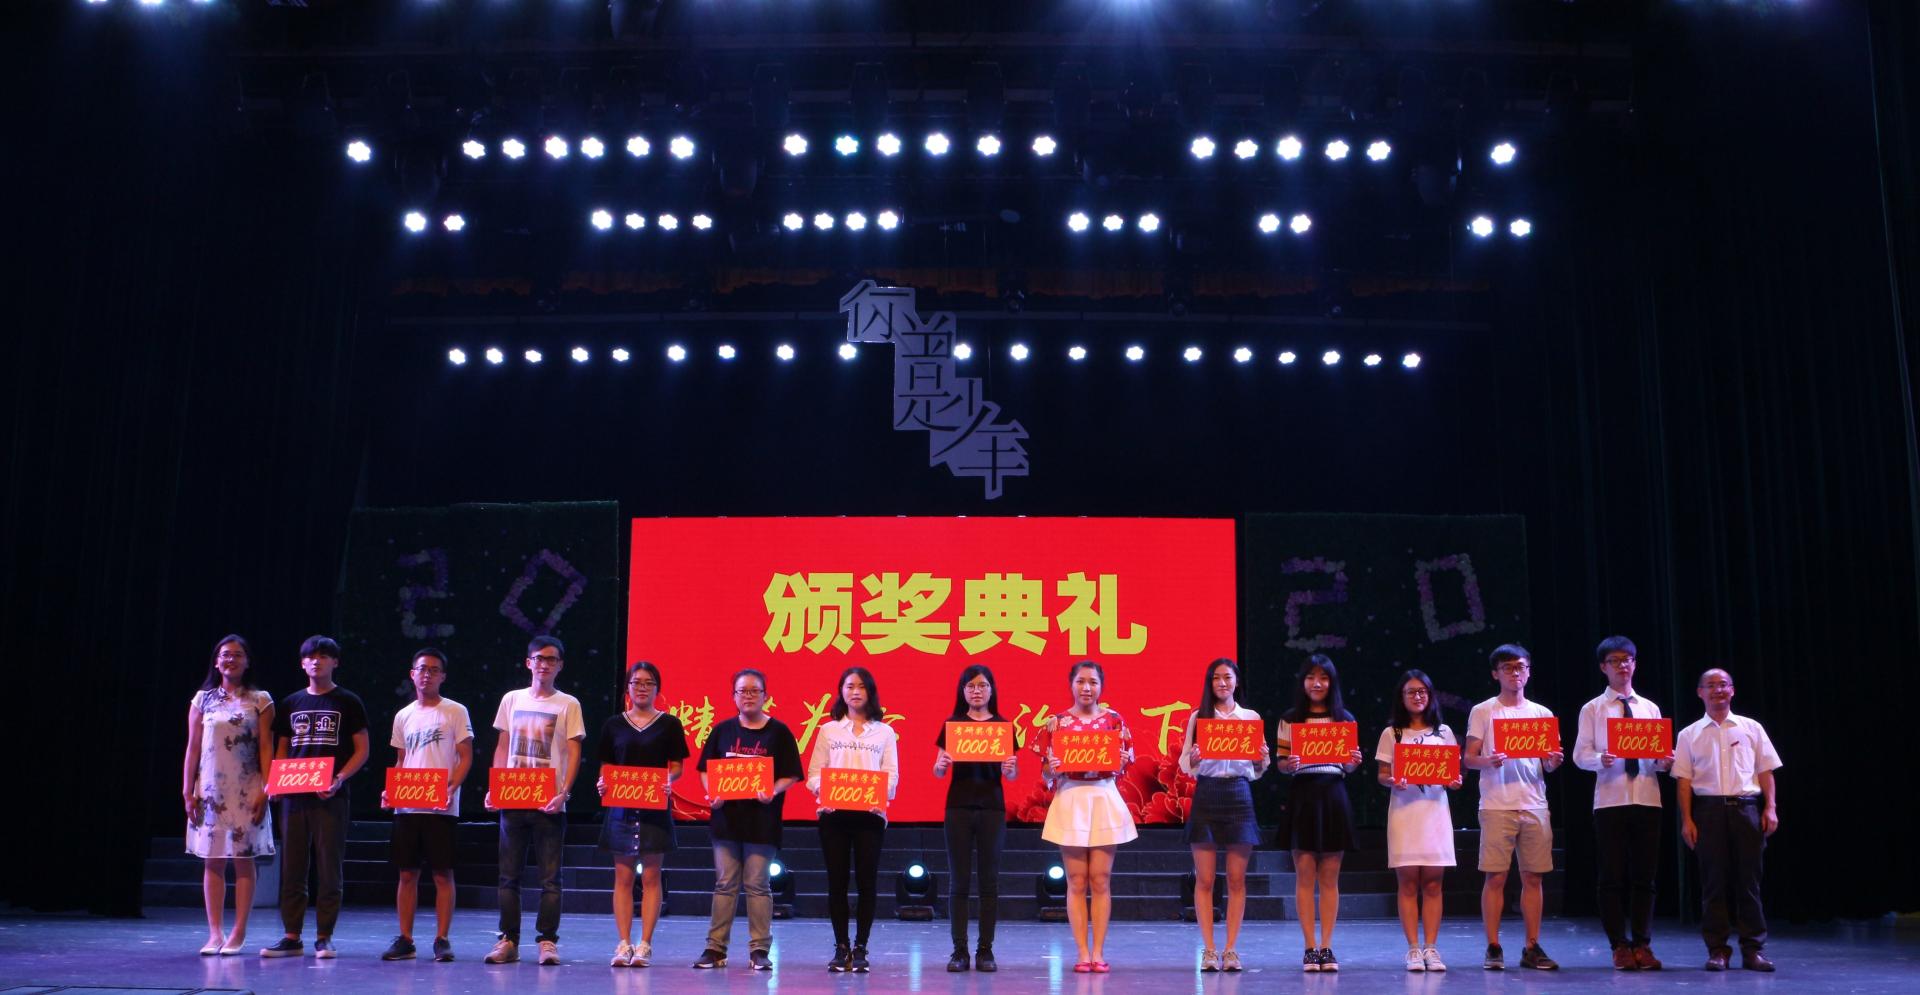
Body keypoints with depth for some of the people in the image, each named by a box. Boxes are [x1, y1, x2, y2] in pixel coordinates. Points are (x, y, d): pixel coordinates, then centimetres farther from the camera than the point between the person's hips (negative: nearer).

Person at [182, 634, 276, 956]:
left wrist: (264, 790, -8)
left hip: (246, 793, -2)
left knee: (243, 861, 0)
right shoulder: (203, 699, 8)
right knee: (212, 861, 3)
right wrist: (187, 791, 2)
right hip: (210, 791, 2)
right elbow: (192, 748, 7)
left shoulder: (260, 700, 3)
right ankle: (215, 933, 8)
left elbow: (266, 748, -1)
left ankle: (238, 934, 5)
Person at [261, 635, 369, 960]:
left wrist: (339, 778, -15)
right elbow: (281, 749, 18)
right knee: (291, 869, 5)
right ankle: (291, 936, 11)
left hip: (331, 797, -4)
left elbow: (362, 750, 0)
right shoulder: (290, 703, 14)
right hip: (294, 796, 4)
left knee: (329, 869, -1)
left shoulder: (348, 702, 3)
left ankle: (324, 937, 5)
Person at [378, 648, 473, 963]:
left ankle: (442, 940, 5)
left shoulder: (455, 711, 1)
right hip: (406, 806, 4)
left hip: (441, 807, -4)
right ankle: (405, 939, 13)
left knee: (443, 874, -1)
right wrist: (391, 790, 2)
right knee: (407, 873, 7)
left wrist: (451, 787, -18)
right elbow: (400, 761, 19)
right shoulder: (403, 716, 14)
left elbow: (466, 757, -2)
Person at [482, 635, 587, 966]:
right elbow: (502, 748, 14)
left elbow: (574, 753, -2)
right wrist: (494, 789, 2)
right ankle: (508, 940, 12)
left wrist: (564, 793, -15)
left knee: (549, 877, 0)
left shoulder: (568, 704, 2)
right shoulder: (512, 699, 11)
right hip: (512, 800, 3)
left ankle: (547, 941, 5)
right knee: (508, 875, 5)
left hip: (549, 803, -3)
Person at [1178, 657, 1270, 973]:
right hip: (1206, 795, -1)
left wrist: (1263, 759, -11)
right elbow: (1185, 764, 4)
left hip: (1239, 795, 1)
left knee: (1236, 879, 1)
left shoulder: (1251, 717, 10)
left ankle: (1231, 950, 7)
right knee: (1204, 879, -1)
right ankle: (1209, 950, 4)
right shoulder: (1198, 717, 7)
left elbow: (1257, 771, 10)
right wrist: (1193, 759, -17)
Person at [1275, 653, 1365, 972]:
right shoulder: (1290, 720, 5)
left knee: (1330, 877, 4)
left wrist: (1354, 762, -10)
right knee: (1305, 876, -1)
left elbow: (1347, 767, 11)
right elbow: (1281, 763, 4)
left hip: (1334, 796, 1)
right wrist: (1288, 765, -18)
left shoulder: (1344, 719, 9)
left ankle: (1327, 947, 8)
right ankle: (1310, 948, 4)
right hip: (1303, 796, -1)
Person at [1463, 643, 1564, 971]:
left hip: (1534, 805, 3)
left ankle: (1532, 947, 12)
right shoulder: (1482, 712, 4)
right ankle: (1493, 948, 2)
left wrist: (1554, 762, -9)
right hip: (1497, 805, -3)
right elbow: (1468, 758, 0)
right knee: (1496, 877, -4)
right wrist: (1488, 761, -20)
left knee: (1533, 877, 4)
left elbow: (1548, 765, 13)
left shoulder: (1542, 713, 14)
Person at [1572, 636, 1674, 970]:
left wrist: (1665, 761, -11)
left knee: (1644, 876, 5)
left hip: (1647, 799, 3)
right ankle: (1620, 946, 8)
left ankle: (1642, 945, 13)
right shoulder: (1593, 709, 4)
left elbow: (1659, 753, 11)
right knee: (1613, 876, 1)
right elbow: (1580, 755, -2)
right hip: (1610, 800, -3)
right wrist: (1601, 760, -22)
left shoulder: (1650, 708, 14)